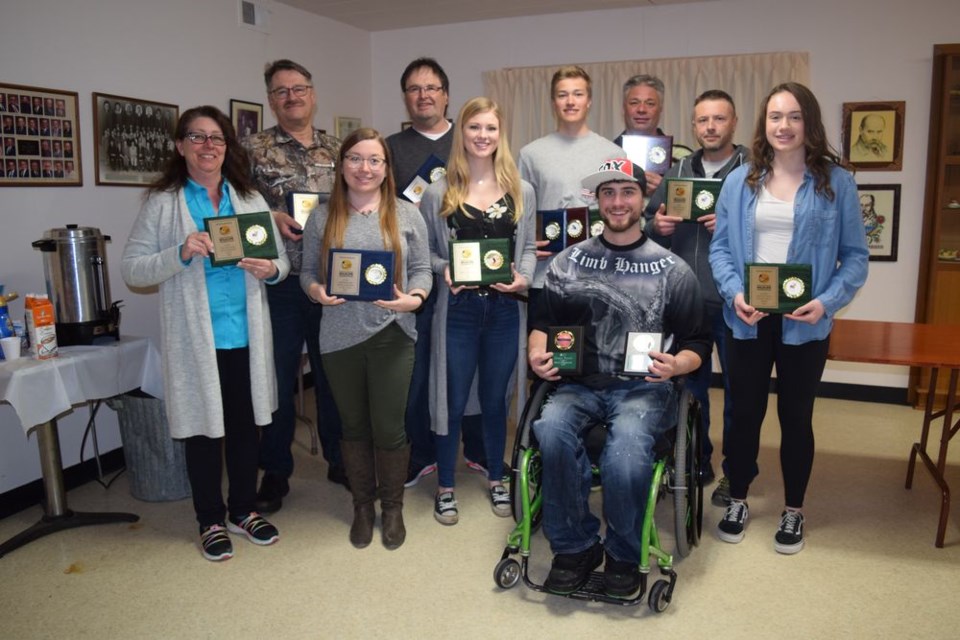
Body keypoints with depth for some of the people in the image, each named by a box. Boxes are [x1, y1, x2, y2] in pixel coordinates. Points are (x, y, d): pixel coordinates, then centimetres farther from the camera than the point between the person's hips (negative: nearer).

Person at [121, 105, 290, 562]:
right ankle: (211, 521, 26)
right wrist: (180, 254, -21)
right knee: (204, 428, 8)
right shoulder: (162, 203, -1)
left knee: (245, 425, 13)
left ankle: (244, 510, 32)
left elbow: (282, 260, 10)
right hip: (196, 339, -3)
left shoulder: (249, 198, 9)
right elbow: (131, 269, -6)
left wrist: (271, 269, -13)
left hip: (246, 334, 3)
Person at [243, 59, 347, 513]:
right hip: (279, 285, -2)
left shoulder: (338, 151, 11)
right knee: (277, 378, 6)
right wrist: (272, 218, -17)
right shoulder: (253, 149, 2)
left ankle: (339, 459, 29)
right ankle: (275, 472, 22)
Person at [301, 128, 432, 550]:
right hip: (340, 336, 2)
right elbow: (308, 271, 8)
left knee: (388, 428, 4)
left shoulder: (406, 215, 5)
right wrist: (317, 292, -13)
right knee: (354, 426, 14)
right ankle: (363, 505, 32)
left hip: (392, 334, -1)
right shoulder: (323, 217, 7)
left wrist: (413, 298, -15)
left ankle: (392, 507, 27)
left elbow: (422, 269, 4)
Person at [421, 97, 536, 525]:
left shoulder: (521, 191, 5)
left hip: (504, 309, 2)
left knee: (496, 400, 15)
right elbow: (425, 250, 4)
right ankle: (445, 488, 25)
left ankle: (496, 481, 34)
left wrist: (524, 277, -9)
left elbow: (528, 248, 10)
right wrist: (443, 269, -16)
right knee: (453, 402, 7)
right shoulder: (438, 193, -2)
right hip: (457, 309, -2)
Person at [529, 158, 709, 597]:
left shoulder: (672, 270, 9)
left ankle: (624, 555, -2)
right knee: (551, 430, -32)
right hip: (579, 384, 2)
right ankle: (575, 546, -10)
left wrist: (675, 365, -14)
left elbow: (697, 344, 9)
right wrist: (537, 354, -7)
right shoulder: (569, 261, 14)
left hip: (643, 387, -1)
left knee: (625, 453, -33)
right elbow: (543, 322, 16)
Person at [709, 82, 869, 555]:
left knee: (796, 415, 12)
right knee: (745, 412, 11)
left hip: (804, 321, -1)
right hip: (748, 318, 1)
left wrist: (828, 302, -16)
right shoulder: (740, 181, 3)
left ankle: (793, 512, 30)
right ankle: (737, 501, 30)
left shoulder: (836, 183, -1)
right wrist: (734, 293, -14)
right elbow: (720, 247, 2)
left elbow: (855, 256, -1)